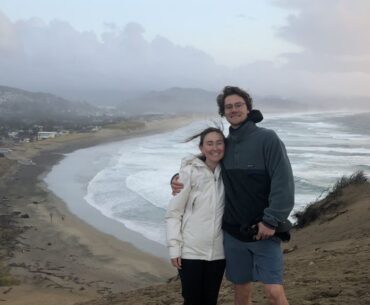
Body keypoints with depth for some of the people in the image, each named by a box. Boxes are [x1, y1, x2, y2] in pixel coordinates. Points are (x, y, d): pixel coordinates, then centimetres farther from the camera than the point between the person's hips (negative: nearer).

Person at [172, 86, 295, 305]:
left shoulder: (268, 139, -8)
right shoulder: (225, 144, 8)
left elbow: (284, 182, -14)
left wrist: (271, 221, -18)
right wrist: (183, 181, 2)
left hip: (264, 231, -5)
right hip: (233, 233, 5)